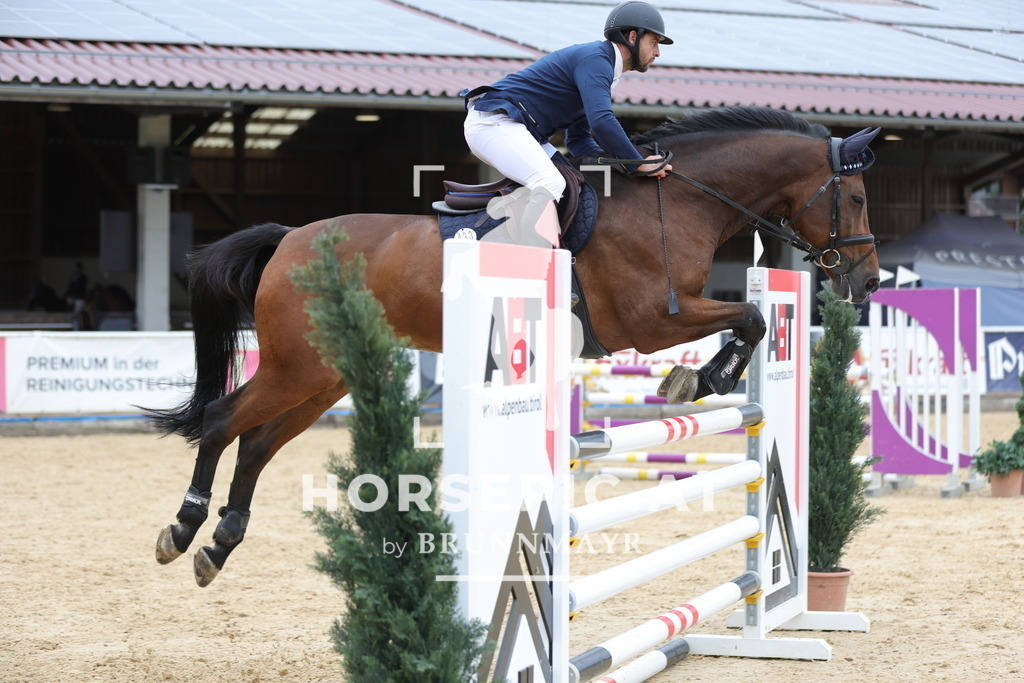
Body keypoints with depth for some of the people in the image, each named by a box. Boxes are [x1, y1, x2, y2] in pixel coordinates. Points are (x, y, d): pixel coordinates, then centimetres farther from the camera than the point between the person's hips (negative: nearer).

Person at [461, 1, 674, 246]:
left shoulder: (598, 63, 21)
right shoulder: (595, 59, -12)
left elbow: (578, 140, 22)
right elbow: (601, 121, -26)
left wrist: (617, 161, 6)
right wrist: (639, 164, -17)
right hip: (493, 122, -11)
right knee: (550, 183, -30)